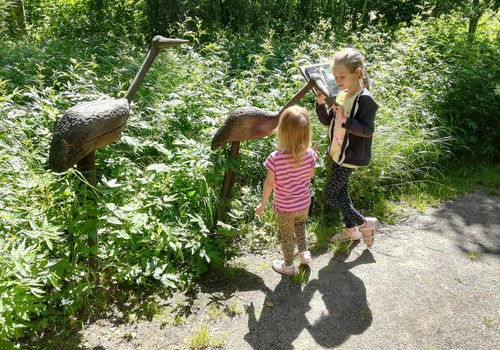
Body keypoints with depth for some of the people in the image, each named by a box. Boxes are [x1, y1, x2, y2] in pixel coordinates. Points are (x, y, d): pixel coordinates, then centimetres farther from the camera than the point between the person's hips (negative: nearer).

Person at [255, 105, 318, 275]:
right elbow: (311, 175, -1)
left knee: (286, 235, 21)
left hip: (285, 207, -3)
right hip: (304, 204, 3)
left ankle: (288, 265, 39)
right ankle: (304, 251, 37)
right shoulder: (310, 154, -19)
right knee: (300, 225, 35)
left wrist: (263, 204, -3)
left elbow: (269, 183, -17)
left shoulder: (275, 158, -28)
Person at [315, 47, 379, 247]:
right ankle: (351, 230, 35)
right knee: (340, 192, 18)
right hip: (337, 154, 9)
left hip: (350, 157, -8)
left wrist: (345, 120, -34)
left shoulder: (365, 99, -19)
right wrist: (321, 104, -4)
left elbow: (367, 130, -24)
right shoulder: (341, 96, 5)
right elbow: (327, 121, 12)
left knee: (330, 195, -4)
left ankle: (366, 224, 11)